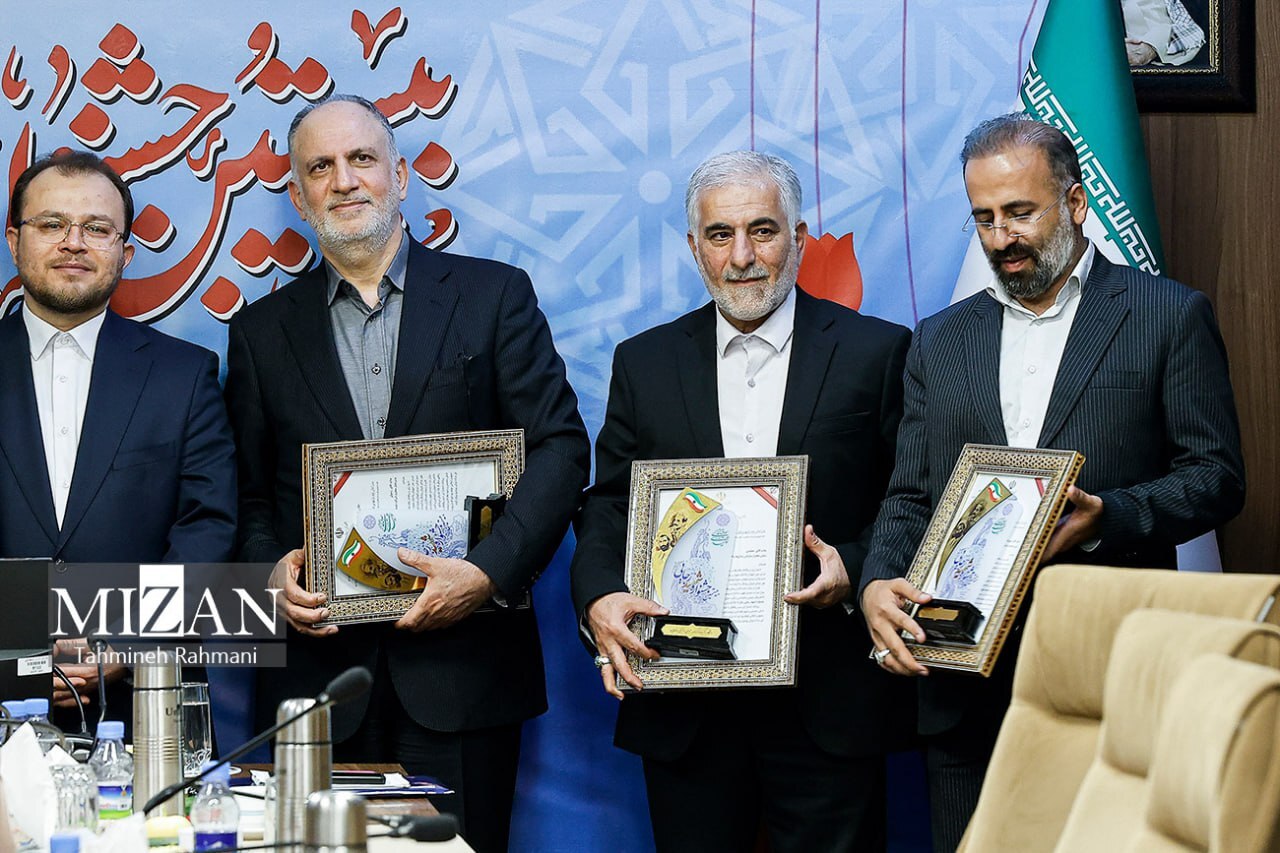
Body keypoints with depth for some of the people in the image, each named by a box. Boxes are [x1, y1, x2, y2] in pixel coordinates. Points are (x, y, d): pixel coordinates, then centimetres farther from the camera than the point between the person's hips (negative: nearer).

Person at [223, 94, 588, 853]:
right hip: (319, 665, 2)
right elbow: (250, 496, 13)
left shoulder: (494, 297, 5)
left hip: (460, 668, -1)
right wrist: (271, 569, -8)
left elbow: (559, 447, -1)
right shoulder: (263, 332, 12)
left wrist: (489, 573, -14)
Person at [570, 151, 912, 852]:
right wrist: (599, 597, -12)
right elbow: (607, 504, 7)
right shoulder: (645, 363, 10)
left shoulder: (876, 353, 2)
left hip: (825, 708, -2)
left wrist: (853, 568, -16)